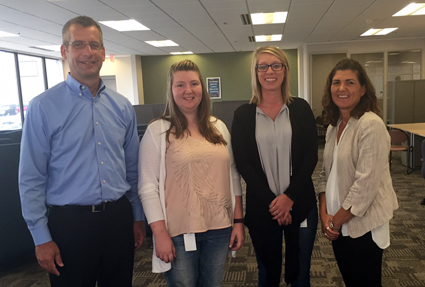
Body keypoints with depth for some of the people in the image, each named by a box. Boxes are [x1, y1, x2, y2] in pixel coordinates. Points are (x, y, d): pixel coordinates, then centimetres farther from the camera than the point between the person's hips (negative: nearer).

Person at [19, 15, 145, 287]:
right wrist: (41, 237, -6)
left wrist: (138, 216, 11)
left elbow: (132, 169, 9)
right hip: (69, 221, -3)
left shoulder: (122, 107, 4)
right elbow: (31, 179, -6)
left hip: (119, 217, 4)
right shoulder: (43, 107, -7)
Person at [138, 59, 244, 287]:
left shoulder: (218, 127, 6)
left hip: (219, 229, 4)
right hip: (179, 233, -4)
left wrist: (238, 221, 6)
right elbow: (148, 187, -8)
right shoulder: (157, 131, -6)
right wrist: (160, 233, -12)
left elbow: (233, 176, 9)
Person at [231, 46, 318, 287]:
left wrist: (289, 197, -12)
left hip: (300, 204, 1)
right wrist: (271, 201, -11)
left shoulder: (301, 108, 1)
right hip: (261, 207, 0)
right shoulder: (243, 114, 0)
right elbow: (243, 163, -4)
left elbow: (310, 156, -3)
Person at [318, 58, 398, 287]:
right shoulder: (334, 125, 6)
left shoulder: (371, 125, -18)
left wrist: (336, 221, -14)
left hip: (363, 225, -7)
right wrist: (325, 215, -4)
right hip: (339, 225, 7)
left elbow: (366, 184, -22)